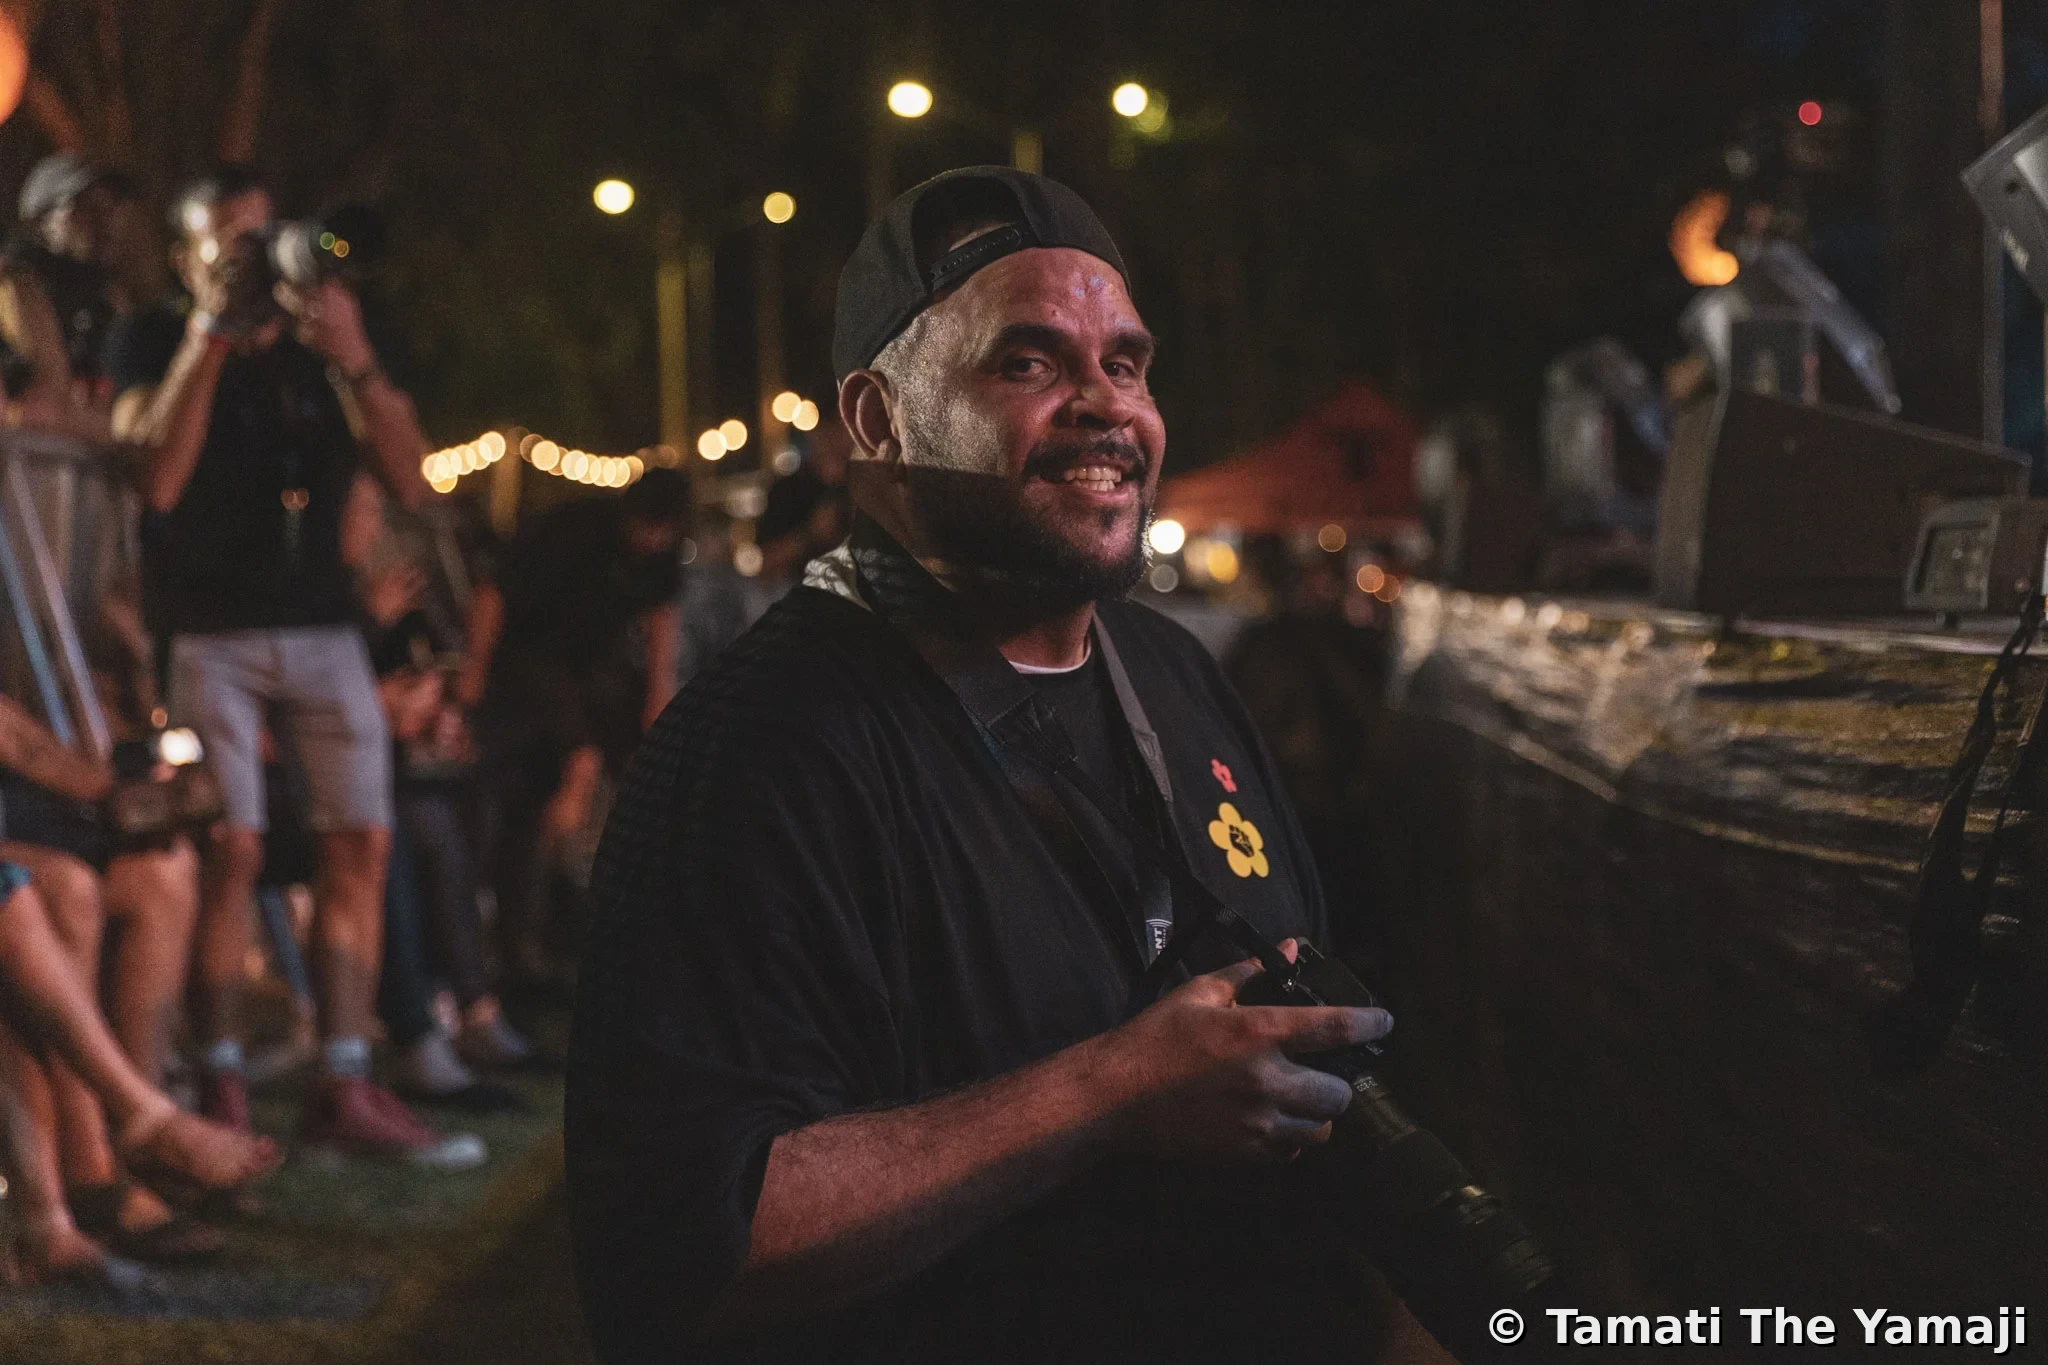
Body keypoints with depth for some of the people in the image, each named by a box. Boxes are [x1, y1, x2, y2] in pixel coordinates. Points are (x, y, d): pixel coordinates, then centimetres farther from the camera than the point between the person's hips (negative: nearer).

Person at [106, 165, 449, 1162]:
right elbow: (156, 480, -13)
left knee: (360, 844, -5)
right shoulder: (155, 343, 4)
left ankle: (345, 1088, -1)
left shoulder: (325, 341, 12)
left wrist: (354, 362, -13)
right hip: (207, 632, -4)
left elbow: (407, 479, 1)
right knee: (231, 849, -14)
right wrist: (209, 335, -14)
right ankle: (220, 1091, -7)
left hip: (322, 627, 4)